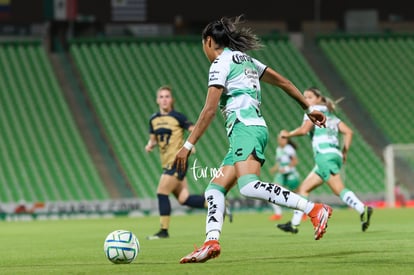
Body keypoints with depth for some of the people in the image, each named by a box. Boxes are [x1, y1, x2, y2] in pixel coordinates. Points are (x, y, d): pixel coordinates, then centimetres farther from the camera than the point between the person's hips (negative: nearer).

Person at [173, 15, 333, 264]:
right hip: (257, 128, 10)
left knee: (248, 186, -28)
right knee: (215, 189, 6)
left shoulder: (221, 62, -1)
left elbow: (210, 110, -8)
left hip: (245, 128, -10)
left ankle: (315, 210, -32)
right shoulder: (246, 59, 23)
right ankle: (212, 242, -10)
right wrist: (309, 109, 33)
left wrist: (188, 145, -8)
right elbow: (283, 82, 26)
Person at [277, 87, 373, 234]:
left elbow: (304, 129, -12)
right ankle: (294, 224, 12)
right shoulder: (330, 115, 25)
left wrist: (288, 134, 4)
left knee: (339, 190, -20)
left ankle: (363, 210, -35)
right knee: (303, 188, 12)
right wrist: (345, 152, 16)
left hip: (324, 155, -9)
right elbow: (348, 132, 17)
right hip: (335, 155, 9)